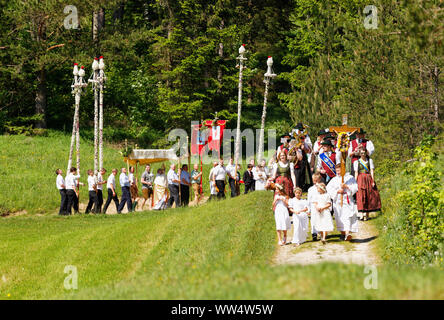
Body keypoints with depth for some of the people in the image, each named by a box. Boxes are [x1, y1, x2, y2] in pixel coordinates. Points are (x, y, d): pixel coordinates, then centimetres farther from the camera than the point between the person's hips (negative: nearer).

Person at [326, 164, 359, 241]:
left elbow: (355, 187, -1)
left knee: (348, 217, -17)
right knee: (339, 218, 3)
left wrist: (346, 186, -14)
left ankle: (347, 233, -28)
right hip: (337, 201, 3)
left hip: (348, 200, -3)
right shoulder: (334, 180, 12)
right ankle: (343, 234, 15)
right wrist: (337, 191, -12)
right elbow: (329, 189, 2)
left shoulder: (350, 178, 7)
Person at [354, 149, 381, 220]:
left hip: (369, 179, 1)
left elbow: (372, 171, 4)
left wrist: (373, 181, -5)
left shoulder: (370, 160, 12)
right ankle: (363, 213, -20)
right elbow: (356, 173, 5)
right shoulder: (356, 162, 10)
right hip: (361, 179, -1)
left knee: (369, 196, -3)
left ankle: (367, 214, 2)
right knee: (361, 196, -14)